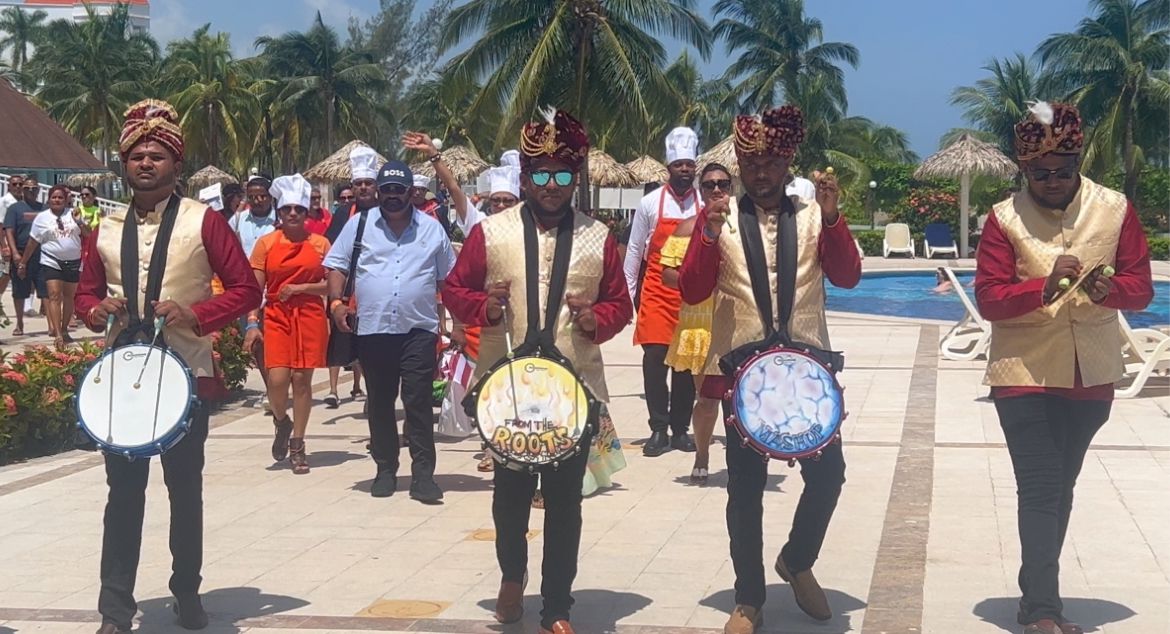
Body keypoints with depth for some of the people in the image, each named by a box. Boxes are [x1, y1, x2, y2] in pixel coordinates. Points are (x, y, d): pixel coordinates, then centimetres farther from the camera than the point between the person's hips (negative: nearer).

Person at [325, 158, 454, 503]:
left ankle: (423, 475, -4)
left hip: (419, 329, -1)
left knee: (419, 403, -6)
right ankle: (385, 469, 19)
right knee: (380, 403, 9)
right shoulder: (359, 224, 6)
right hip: (372, 329, 1)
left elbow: (448, 279, 11)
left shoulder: (431, 228, 7)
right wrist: (337, 302, -8)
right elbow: (336, 266, 7)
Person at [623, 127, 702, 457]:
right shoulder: (650, 203, 1)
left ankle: (680, 428, 13)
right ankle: (658, 429, 1)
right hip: (657, 292, -1)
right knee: (655, 359, -6)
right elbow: (634, 250, 5)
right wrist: (626, 293, 3)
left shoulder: (706, 204, 2)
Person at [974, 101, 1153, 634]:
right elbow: (989, 298, -13)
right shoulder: (1004, 218, -9)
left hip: (1091, 373, 4)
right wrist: (1046, 285, -29)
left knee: (1061, 485, 15)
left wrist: (1106, 288, -23)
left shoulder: (1115, 209, -2)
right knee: (1040, 488, -8)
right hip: (1024, 372, -3)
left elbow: (1141, 286, -1)